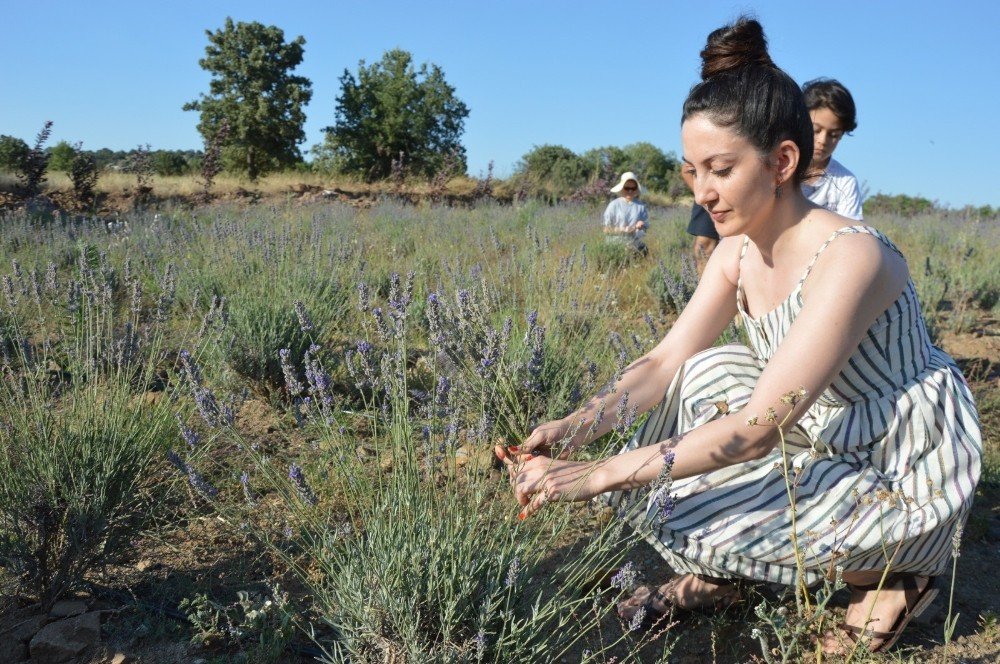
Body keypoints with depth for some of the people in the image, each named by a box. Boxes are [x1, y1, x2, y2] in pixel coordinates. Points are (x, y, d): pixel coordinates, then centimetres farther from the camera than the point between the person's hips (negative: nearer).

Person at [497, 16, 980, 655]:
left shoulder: (849, 258, -30)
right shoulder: (739, 250, -5)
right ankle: (716, 574, 5)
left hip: (910, 482, -7)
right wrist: (575, 428, -24)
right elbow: (665, 362, -7)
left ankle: (891, 575, 2)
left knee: (680, 511, -16)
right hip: (835, 442, 8)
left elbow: (757, 428, -35)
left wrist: (597, 474, -36)